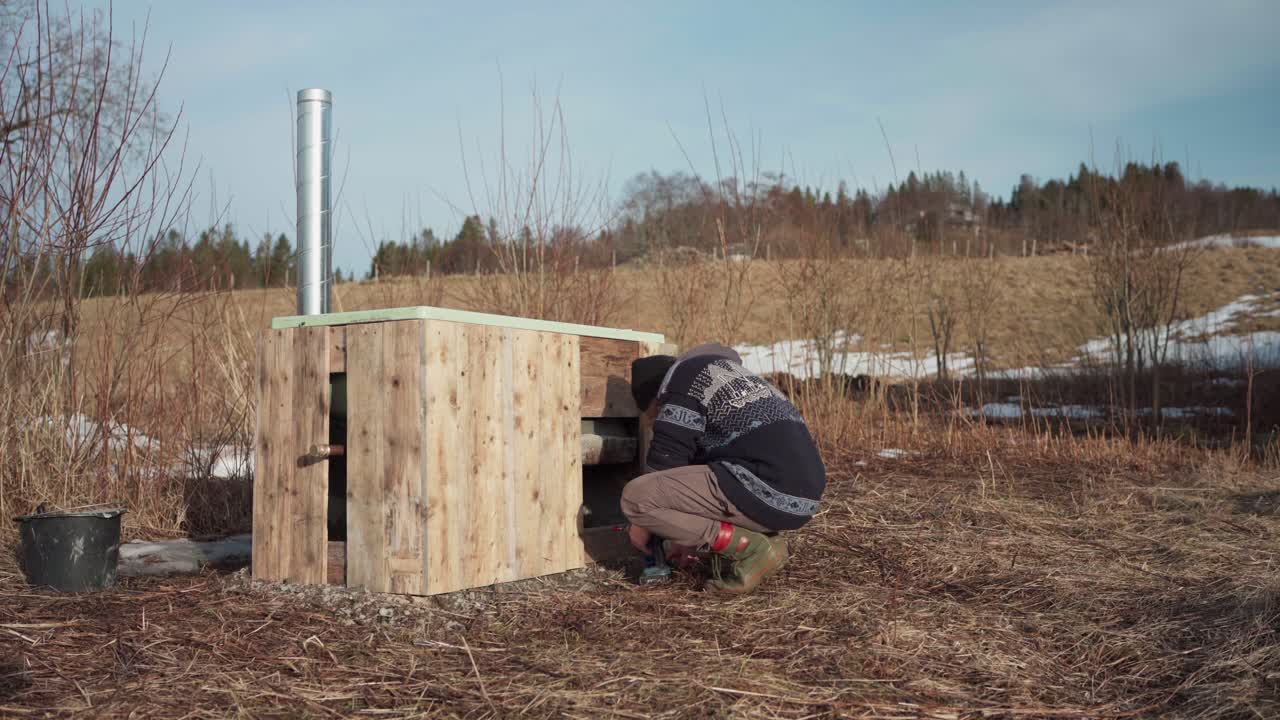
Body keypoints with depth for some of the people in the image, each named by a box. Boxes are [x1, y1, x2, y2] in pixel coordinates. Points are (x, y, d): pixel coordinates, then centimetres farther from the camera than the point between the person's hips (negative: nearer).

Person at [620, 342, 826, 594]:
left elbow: (666, 460, -1)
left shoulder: (681, 377, 3)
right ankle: (764, 538, 10)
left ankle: (749, 548, -8)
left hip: (769, 493, -10)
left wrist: (643, 521, 14)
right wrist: (687, 538, 37)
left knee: (636, 496, -9)